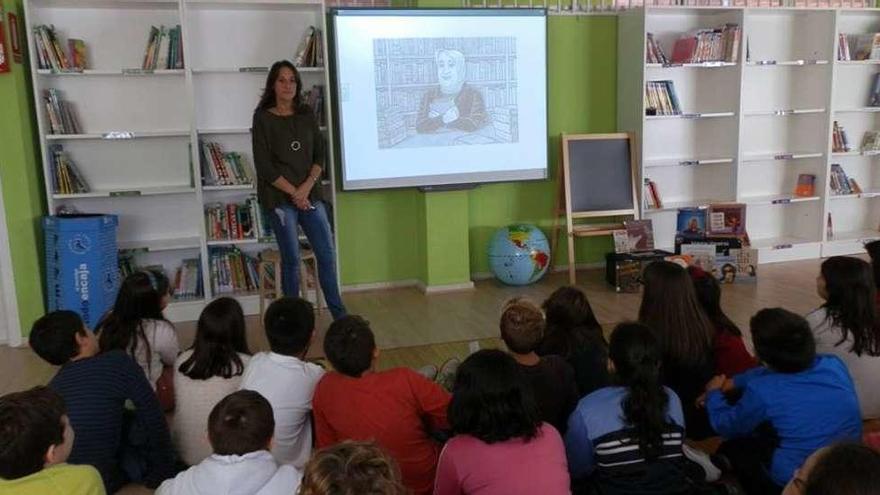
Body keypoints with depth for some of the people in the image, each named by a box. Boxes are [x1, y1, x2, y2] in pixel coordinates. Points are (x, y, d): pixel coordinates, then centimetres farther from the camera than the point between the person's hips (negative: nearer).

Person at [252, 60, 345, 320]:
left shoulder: (307, 115, 9)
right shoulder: (263, 118, -2)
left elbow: (320, 155, 6)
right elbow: (264, 166, -7)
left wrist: (307, 186, -9)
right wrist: (293, 192, -10)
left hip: (310, 194, 4)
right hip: (280, 197, -4)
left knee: (327, 254, 3)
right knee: (291, 258, 1)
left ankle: (339, 315, 15)